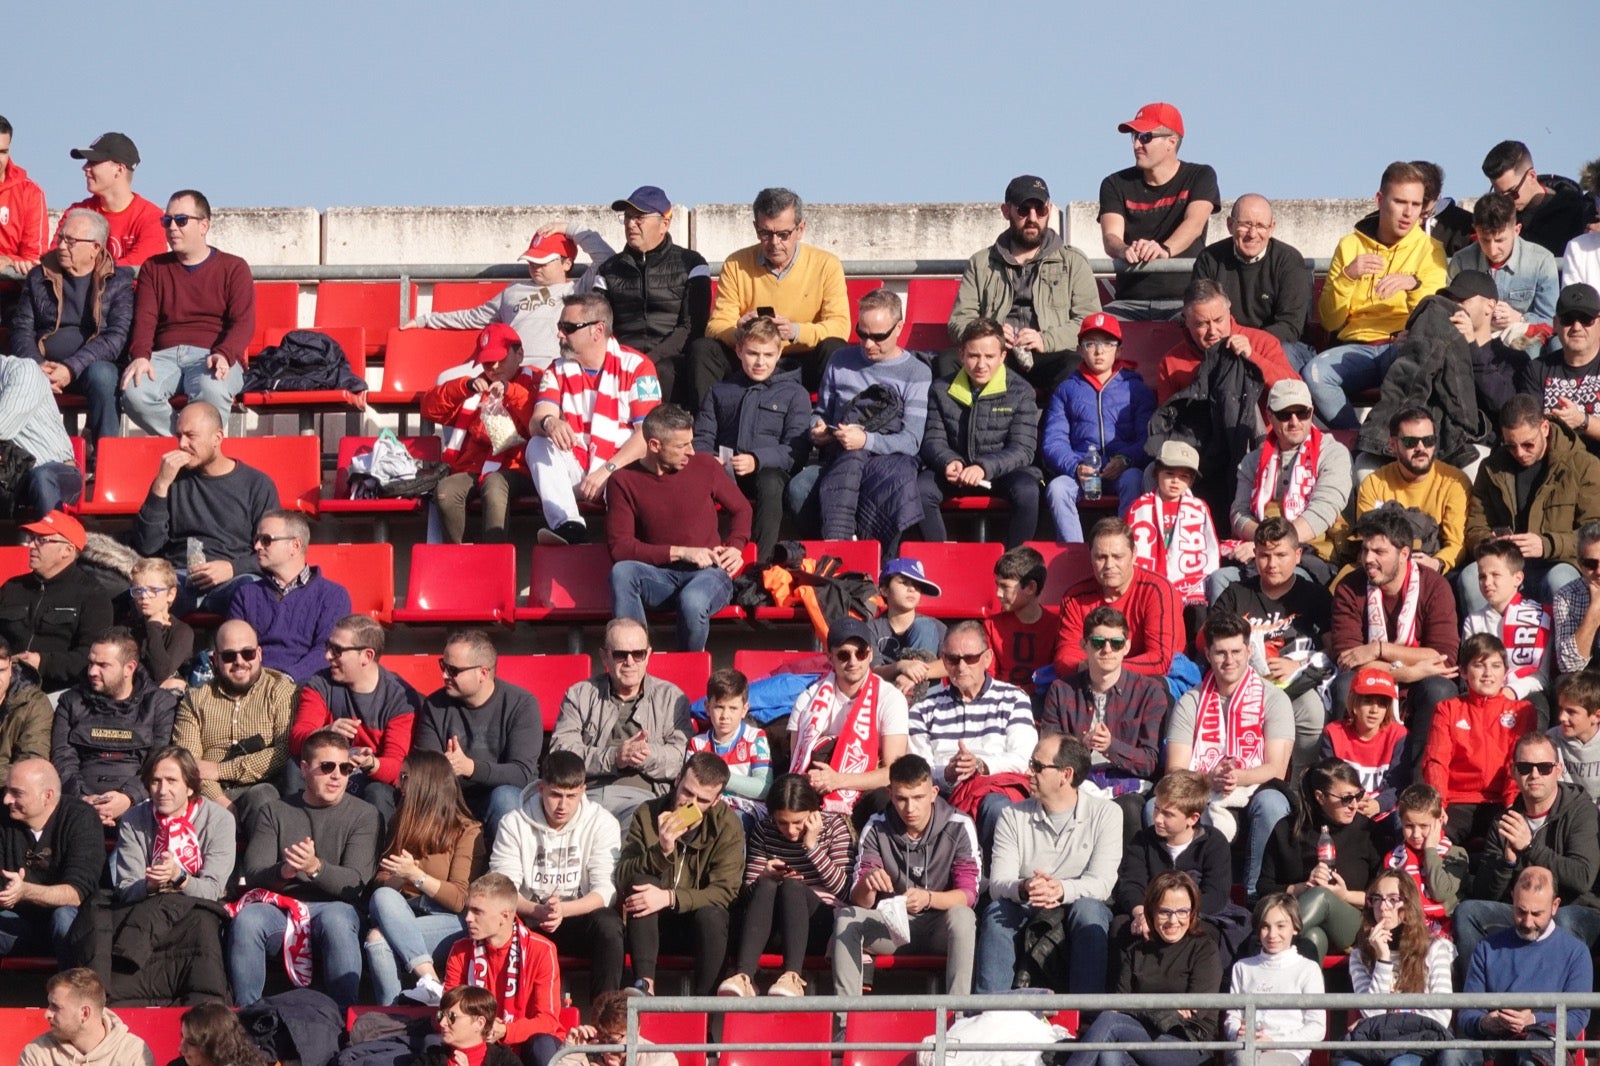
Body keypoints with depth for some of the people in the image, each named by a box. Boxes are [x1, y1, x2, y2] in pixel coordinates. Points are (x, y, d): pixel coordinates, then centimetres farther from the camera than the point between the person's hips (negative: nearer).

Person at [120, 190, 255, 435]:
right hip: (164, 355, 3)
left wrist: (224, 355, -21)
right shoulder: (153, 268, 22)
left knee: (212, 391, -40)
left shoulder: (234, 268, 12)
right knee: (134, 392, -32)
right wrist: (140, 356, -13)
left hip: (212, 356, -2)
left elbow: (243, 323, 1)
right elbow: (144, 319, 9)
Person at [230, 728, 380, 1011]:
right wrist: (283, 871, -22)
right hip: (280, 907, 2)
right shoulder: (273, 812, 15)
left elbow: (354, 884, -4)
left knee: (336, 919, -37)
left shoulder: (362, 815, 9)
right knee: (247, 919, -32)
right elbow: (252, 876, 2)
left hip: (332, 906, -2)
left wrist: (316, 868, -25)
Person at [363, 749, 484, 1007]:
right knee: (382, 897, -31)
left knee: (378, 939, -31)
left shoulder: (467, 832, 2)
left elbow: (460, 900, -7)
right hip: (401, 914, 5)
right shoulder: (400, 825, 20)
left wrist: (415, 875, -18)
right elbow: (380, 885, 12)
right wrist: (398, 879, -11)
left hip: (448, 921, -5)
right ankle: (429, 979, -43)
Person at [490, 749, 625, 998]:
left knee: (608, 925, -34)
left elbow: (605, 890, -12)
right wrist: (538, 911, -30)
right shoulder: (514, 824, -1)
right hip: (530, 920, 0)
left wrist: (564, 910, -31)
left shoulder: (602, 823, -3)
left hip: (580, 916, 0)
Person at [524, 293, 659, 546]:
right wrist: (548, 423, -30)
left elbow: (648, 434, -12)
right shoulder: (558, 371, 11)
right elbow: (536, 423, -4)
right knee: (538, 445, -23)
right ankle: (568, 527, -38)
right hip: (576, 473, 5)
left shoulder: (636, 367, -3)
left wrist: (607, 471, -23)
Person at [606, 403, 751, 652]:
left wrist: (735, 547, -1)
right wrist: (680, 553, -13)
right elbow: (619, 548, -8)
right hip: (660, 578, 0)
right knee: (621, 572, -33)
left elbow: (741, 509, 19)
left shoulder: (705, 466, 3)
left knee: (692, 601, -36)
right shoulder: (624, 481, -2)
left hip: (708, 573, 0)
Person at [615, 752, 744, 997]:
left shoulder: (727, 825, -6)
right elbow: (623, 876, -11)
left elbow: (726, 890, -16)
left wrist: (670, 898, -29)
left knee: (711, 914, -33)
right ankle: (644, 984, -37)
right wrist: (661, 851, -29)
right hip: (652, 924, 1)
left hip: (702, 924, -1)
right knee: (641, 881, -28)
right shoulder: (647, 815, -3)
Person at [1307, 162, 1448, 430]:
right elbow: (1329, 321, 8)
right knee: (1315, 372, -31)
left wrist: (1413, 285, -20)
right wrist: (1347, 276, -8)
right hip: (1357, 345, 2)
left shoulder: (1429, 249, 11)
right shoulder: (1350, 245, 15)